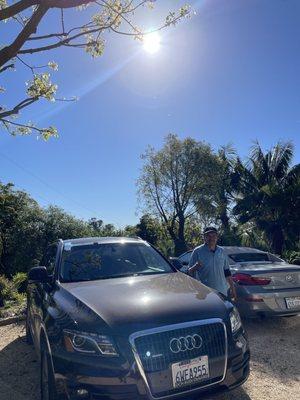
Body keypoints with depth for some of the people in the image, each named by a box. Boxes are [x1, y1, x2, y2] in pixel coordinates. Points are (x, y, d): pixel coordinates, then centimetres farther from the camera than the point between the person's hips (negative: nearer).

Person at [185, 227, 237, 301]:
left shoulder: (221, 251, 9)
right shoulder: (198, 251, -5)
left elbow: (227, 272, 17)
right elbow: (189, 272, -6)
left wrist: (232, 288, 15)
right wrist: (195, 267, -27)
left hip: (222, 292, 5)